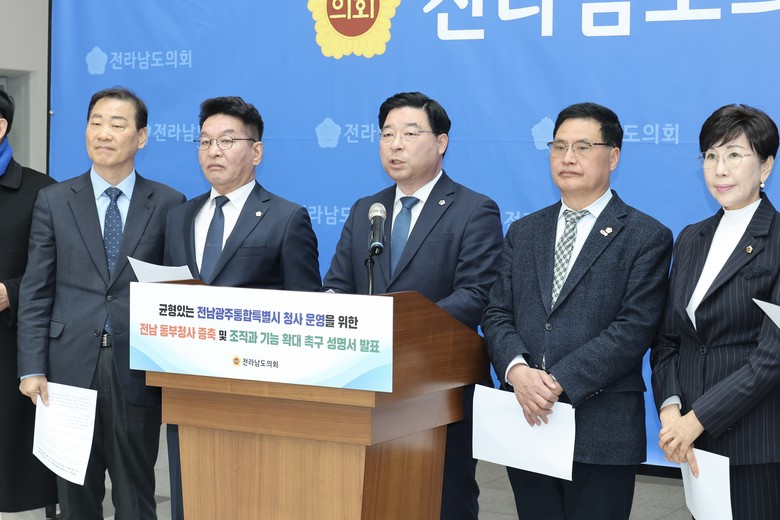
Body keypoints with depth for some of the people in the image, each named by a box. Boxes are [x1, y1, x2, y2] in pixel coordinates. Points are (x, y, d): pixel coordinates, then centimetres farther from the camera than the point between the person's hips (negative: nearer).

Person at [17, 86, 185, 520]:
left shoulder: (168, 204, 3)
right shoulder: (54, 202, 5)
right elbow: (35, 292, 3)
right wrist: (32, 369, -4)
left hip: (137, 371, -1)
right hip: (71, 367, 1)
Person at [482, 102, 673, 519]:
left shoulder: (647, 237, -2)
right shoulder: (524, 232, 15)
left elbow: (635, 328, -11)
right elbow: (497, 314, 9)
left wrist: (560, 382, -18)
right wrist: (517, 370, -12)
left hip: (602, 433, -4)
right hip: (527, 422, 4)